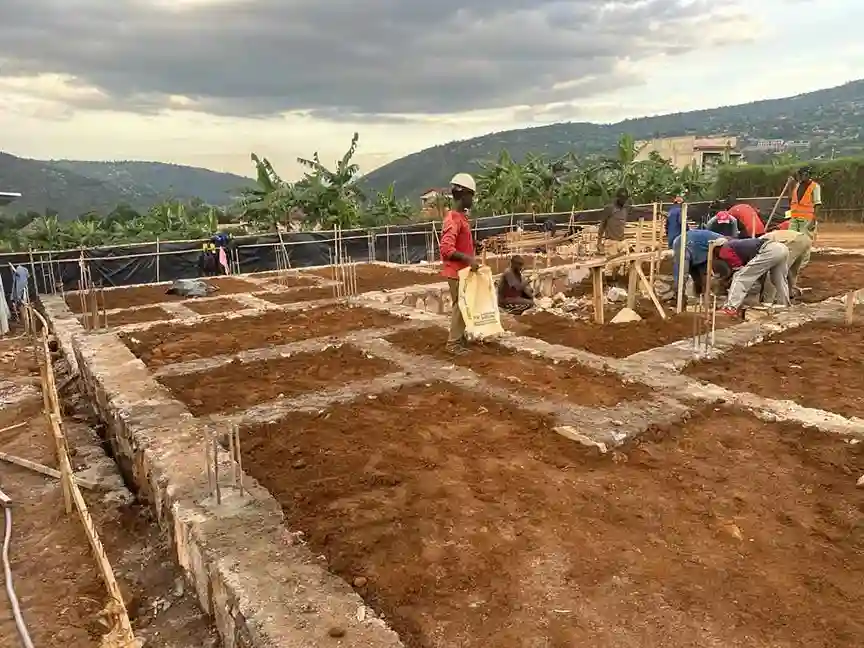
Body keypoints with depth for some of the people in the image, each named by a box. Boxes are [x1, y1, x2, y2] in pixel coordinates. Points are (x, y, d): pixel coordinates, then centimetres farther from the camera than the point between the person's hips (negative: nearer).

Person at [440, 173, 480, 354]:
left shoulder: (461, 217, 12)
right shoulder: (453, 219, -20)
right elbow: (447, 249, -29)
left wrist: (470, 261, 16)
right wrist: (468, 259, -32)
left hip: (463, 270, 10)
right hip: (456, 271, -10)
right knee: (460, 306, -4)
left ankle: (460, 338, 26)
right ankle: (454, 343, 5)